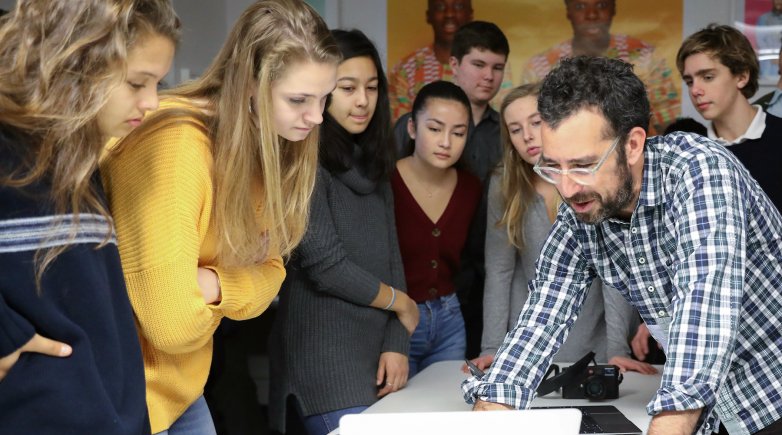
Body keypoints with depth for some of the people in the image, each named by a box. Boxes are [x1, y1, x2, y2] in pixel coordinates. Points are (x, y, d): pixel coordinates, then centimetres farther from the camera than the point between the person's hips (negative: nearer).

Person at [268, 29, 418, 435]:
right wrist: (400, 303, 0)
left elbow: (392, 260, 11)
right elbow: (323, 264, -14)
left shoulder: (372, 166, 16)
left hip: (377, 350, 7)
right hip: (326, 357, -7)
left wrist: (396, 344, -2)